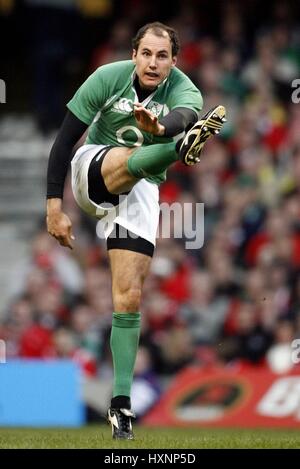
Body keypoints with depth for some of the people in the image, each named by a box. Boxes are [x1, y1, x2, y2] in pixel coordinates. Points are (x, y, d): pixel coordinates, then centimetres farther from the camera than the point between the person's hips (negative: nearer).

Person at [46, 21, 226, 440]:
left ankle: (121, 402, -7)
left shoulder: (183, 91, -16)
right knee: (128, 160, -36)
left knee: (129, 298, -10)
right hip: (93, 171, 0)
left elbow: (185, 116, -43)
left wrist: (160, 127, -67)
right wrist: (54, 207, -17)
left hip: (141, 190, 1)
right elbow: (63, 141, -12)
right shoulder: (107, 79, -14)